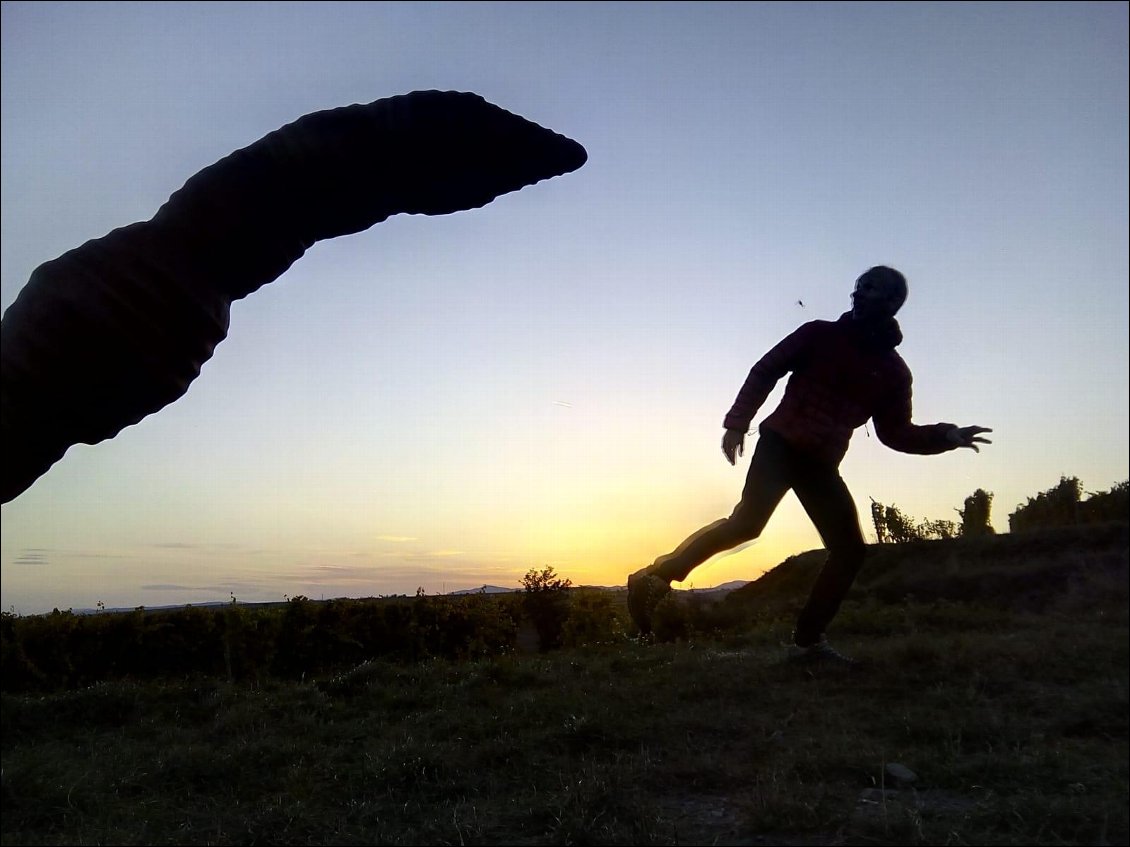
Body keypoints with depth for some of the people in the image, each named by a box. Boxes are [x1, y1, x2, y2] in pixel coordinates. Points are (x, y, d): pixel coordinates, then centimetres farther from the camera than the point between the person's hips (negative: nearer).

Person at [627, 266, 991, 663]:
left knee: (850, 550, 0)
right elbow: (766, 371, -1)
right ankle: (658, 575, -19)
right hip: (780, 445, -5)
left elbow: (895, 433, 11)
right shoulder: (820, 334, 1)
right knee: (748, 522, -25)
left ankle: (808, 636, 13)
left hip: (821, 464, 5)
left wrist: (945, 436, -5)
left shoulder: (894, 371, 10)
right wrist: (736, 422, -11)